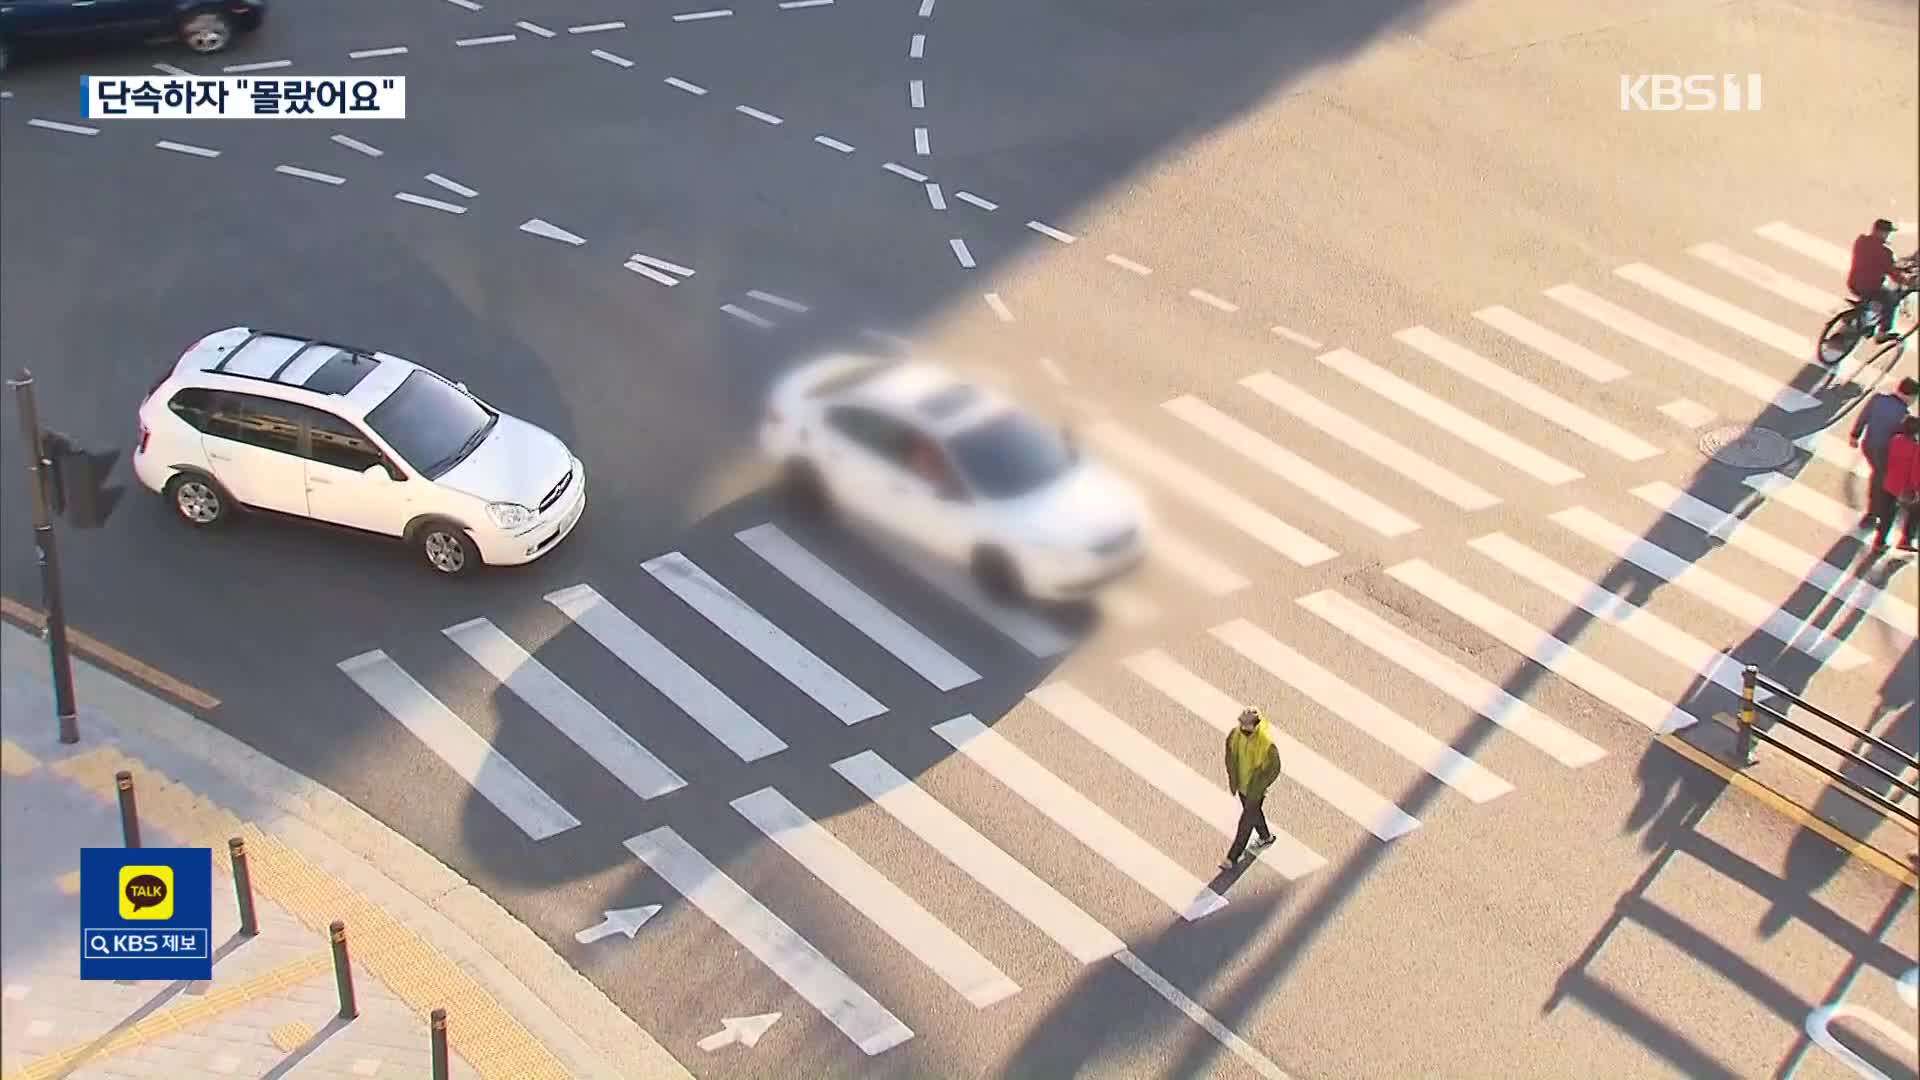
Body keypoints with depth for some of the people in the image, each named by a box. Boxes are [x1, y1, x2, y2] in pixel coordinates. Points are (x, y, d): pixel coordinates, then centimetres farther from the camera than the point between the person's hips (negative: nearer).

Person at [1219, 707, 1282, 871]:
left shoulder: (1266, 742, -36)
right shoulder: (1236, 732, -20)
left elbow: (1273, 768, -22)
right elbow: (1231, 753, 1)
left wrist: (1257, 791, -17)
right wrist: (1232, 779, 2)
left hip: (1256, 786, -6)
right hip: (1241, 781, 6)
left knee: (1247, 820, 9)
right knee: (1253, 811, 28)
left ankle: (1233, 857, 23)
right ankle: (1266, 836, 56)